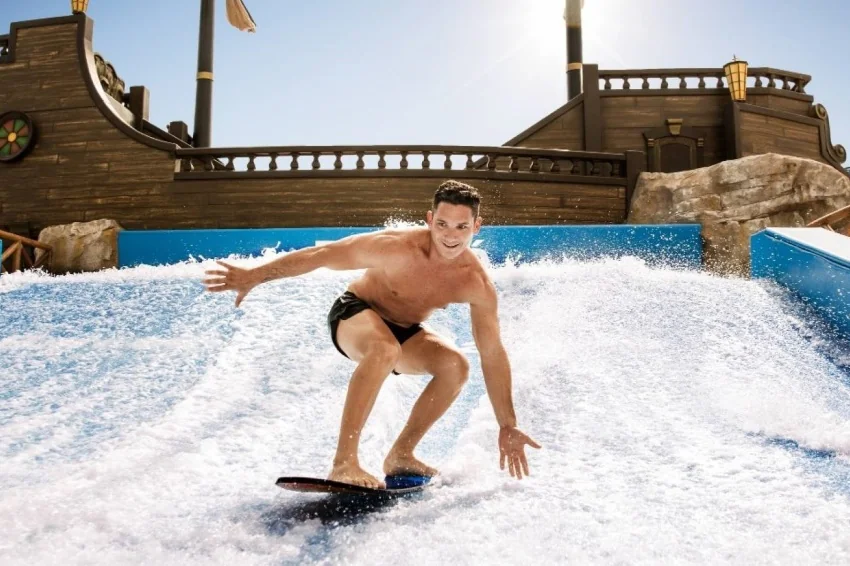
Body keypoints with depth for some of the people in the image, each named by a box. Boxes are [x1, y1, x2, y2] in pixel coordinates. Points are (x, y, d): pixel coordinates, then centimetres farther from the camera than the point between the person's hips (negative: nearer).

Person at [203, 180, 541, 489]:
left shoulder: (478, 285, -21)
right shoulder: (397, 247, -32)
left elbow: (493, 355, -15)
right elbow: (322, 255, -24)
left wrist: (507, 426, -13)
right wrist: (256, 275, -24)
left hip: (406, 330, 5)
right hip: (355, 313, -4)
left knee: (455, 365, -21)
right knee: (386, 348, -37)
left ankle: (401, 454, -6)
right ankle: (344, 461, -34)